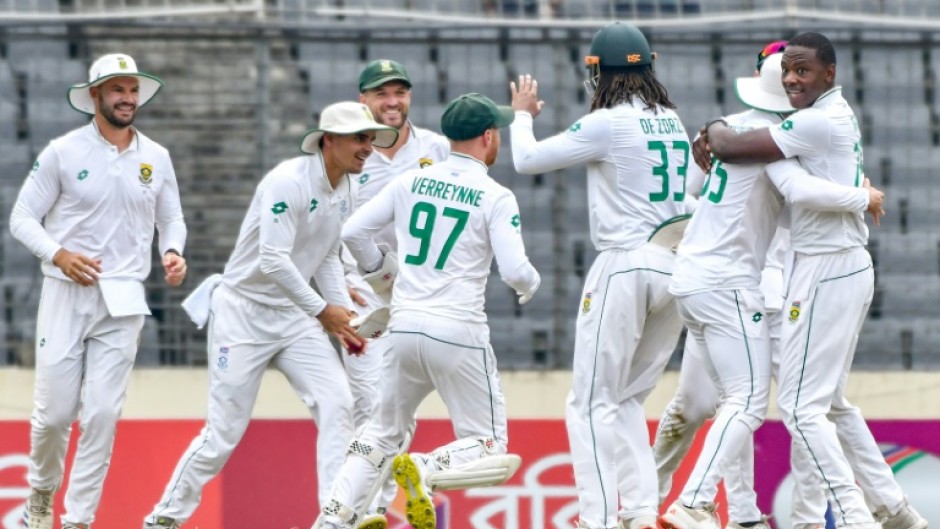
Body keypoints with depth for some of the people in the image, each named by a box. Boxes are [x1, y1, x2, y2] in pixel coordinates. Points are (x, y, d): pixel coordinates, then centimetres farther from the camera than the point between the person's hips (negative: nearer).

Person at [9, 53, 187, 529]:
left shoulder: (156, 158, 6)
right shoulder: (63, 152, -3)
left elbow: (172, 219, 17)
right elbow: (22, 218, -2)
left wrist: (172, 253, -5)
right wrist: (59, 254, -19)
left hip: (123, 303, 2)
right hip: (66, 294, -2)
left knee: (102, 414, -4)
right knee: (55, 411, -1)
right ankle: (42, 489, 29)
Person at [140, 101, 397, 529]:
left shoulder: (344, 189, 4)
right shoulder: (288, 182, -22)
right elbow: (273, 259, -28)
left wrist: (344, 314, 3)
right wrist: (322, 310, -23)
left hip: (294, 316, 7)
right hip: (243, 313, -7)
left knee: (337, 405, -9)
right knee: (224, 432, -4)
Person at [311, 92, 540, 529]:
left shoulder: (411, 182, 7)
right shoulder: (496, 198, -6)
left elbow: (353, 232, 7)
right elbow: (514, 271, -12)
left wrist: (383, 268, 25)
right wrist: (531, 283, 11)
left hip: (405, 328, 5)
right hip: (458, 334, -5)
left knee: (382, 433, 21)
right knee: (490, 448, 5)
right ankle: (427, 470, -24)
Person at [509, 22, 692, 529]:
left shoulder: (607, 124, -9)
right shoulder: (673, 123, 10)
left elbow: (527, 159, -2)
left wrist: (522, 114, 17)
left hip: (625, 265, -7)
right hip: (676, 270, 7)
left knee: (593, 404, -3)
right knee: (627, 401, 16)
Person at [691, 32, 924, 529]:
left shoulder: (819, 121, -18)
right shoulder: (837, 115, 14)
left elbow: (730, 146, -18)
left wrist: (715, 131, 5)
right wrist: (717, 158, 3)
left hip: (826, 271, -10)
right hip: (849, 265, 10)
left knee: (801, 404, -11)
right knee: (829, 398, 20)